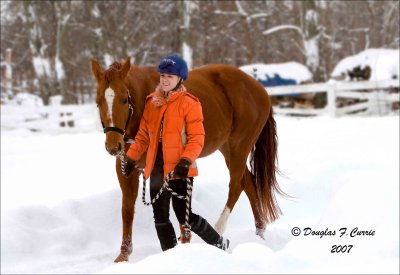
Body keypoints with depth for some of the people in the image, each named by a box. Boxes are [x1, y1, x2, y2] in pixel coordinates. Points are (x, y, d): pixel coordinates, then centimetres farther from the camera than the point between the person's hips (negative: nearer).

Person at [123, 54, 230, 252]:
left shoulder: (189, 104, -7)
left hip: (179, 169, -6)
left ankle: (219, 243, 17)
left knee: (184, 217, -4)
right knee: (160, 218, 8)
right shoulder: (152, 102, 10)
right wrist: (131, 157, 8)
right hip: (156, 168, 6)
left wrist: (186, 161, -24)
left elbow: (197, 138, -12)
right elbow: (143, 135, 16)